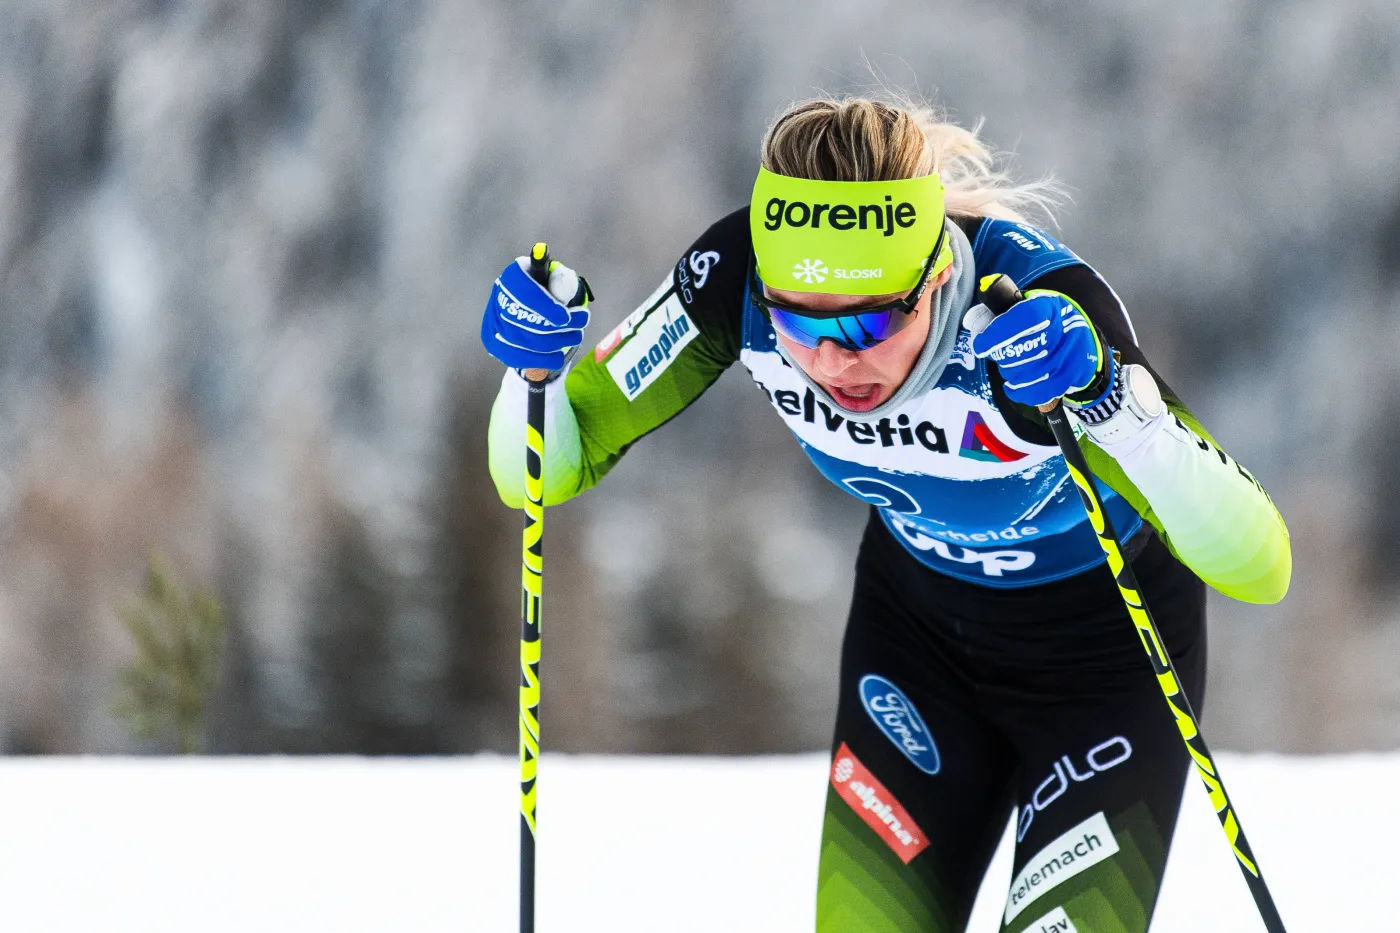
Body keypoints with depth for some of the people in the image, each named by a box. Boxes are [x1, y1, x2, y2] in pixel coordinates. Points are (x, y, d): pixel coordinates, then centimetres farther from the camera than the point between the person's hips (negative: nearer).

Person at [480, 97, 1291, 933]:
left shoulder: (1043, 310, -37)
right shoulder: (739, 276, -26)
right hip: (919, 621, 4)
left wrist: (1114, 403, -56)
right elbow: (542, 474, -15)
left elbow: (1258, 567, -41)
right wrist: (540, 363, -36)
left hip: (1108, 641, -3)